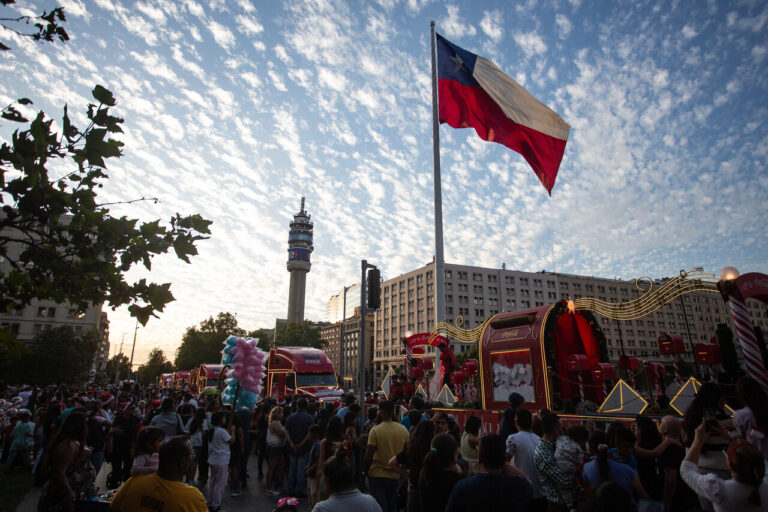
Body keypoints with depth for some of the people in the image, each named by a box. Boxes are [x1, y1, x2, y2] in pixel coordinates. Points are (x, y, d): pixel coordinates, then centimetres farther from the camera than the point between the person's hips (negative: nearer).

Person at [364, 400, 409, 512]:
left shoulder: (375, 430, -17)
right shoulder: (404, 430, -4)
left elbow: (369, 455, -17)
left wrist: (366, 470, -1)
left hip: (377, 474, -4)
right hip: (395, 475, 4)